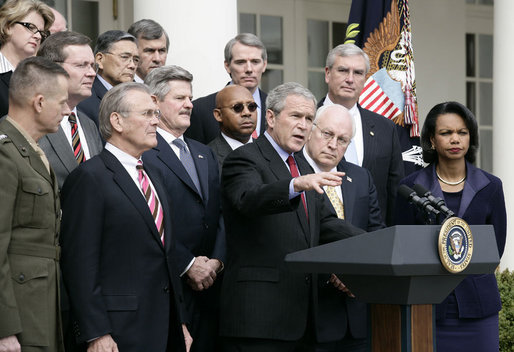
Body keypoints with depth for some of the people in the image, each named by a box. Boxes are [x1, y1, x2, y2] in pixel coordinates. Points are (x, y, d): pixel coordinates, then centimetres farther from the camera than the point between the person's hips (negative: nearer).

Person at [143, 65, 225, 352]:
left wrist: (217, 260, 1)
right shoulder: (142, 152, -6)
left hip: (209, 284, 7)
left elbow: (220, 212, 17)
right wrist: (187, 264, -14)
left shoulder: (205, 154, 21)